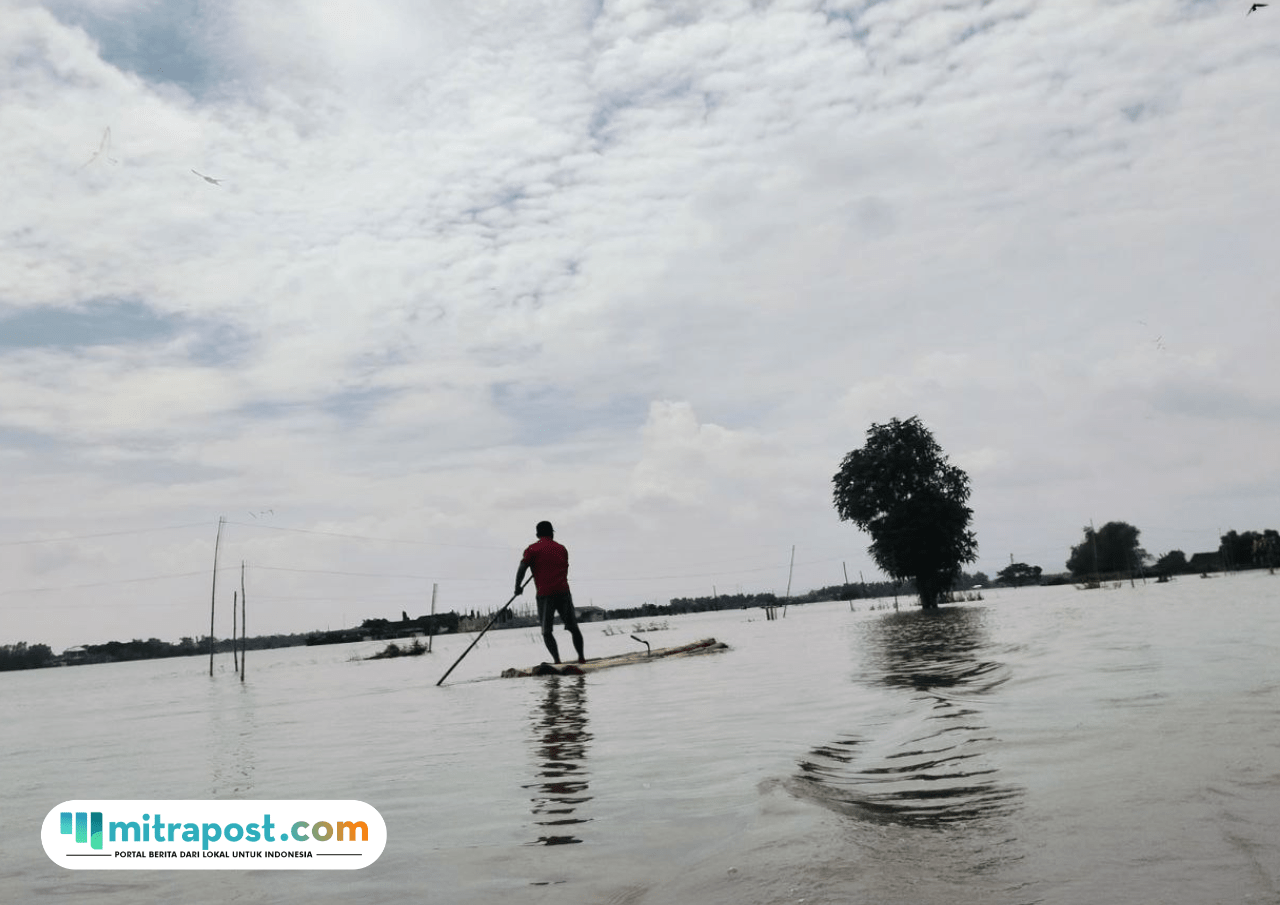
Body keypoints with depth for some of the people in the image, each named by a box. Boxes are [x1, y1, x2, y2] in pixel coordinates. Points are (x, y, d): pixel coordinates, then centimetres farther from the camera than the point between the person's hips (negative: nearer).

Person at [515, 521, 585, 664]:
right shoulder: (561, 548, 14)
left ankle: (557, 661, -8)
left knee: (546, 631, 4)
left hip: (545, 594, -3)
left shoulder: (532, 549, 2)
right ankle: (581, 657, 13)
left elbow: (522, 568, -8)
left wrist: (518, 586, 4)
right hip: (563, 592, 3)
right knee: (573, 627, 13)